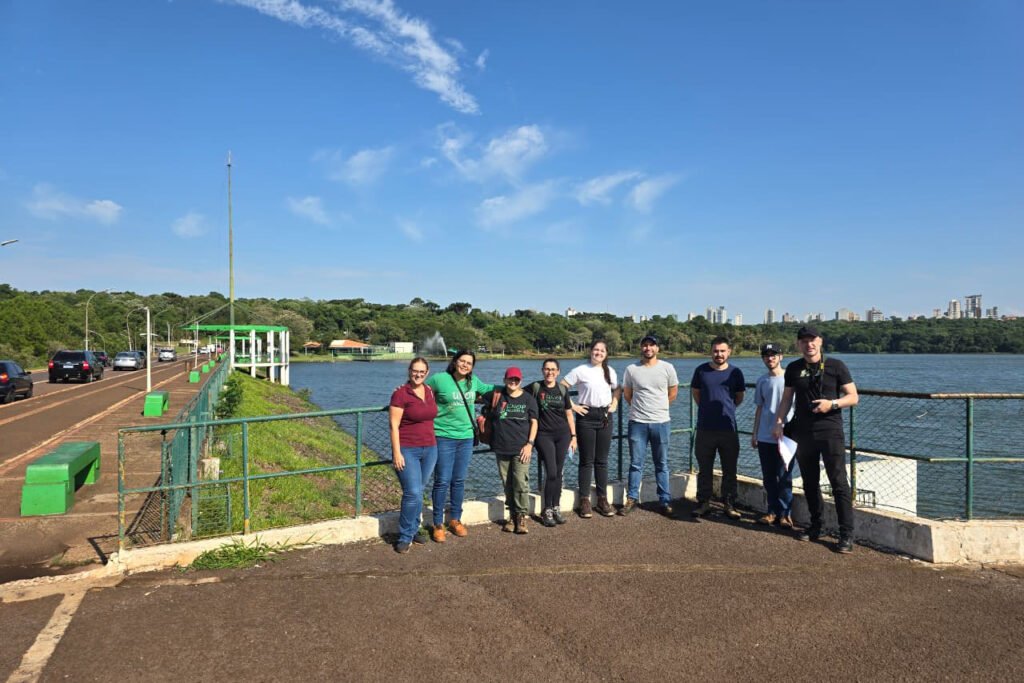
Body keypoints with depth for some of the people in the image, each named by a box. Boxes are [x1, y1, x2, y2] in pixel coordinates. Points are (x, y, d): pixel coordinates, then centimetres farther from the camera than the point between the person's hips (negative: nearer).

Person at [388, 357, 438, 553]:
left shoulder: (430, 391, 7)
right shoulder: (400, 393, -11)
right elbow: (393, 425, -12)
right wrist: (396, 453, -16)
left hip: (429, 449, 6)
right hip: (407, 450, -6)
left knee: (418, 492, 13)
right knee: (413, 493, -10)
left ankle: (414, 529, 27)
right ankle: (405, 537, 4)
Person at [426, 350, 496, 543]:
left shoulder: (473, 381, 5)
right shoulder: (439, 379, -9)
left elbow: (485, 388, 26)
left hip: (466, 437, 5)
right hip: (444, 437, -4)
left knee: (459, 481, 12)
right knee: (442, 481, -1)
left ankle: (455, 519, 27)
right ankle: (438, 524, 13)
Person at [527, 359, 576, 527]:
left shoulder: (562, 390, 6)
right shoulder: (535, 387, -3)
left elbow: (569, 414, 10)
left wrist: (573, 436, 8)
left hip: (563, 434, 3)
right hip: (544, 435, -3)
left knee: (558, 473, 7)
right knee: (551, 473, -9)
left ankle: (556, 508, 20)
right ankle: (547, 511, 4)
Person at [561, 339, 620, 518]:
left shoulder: (610, 371, 8)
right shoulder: (580, 371, -6)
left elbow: (616, 389, 25)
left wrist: (614, 403, 9)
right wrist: (572, 406, -10)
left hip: (605, 417, 4)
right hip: (586, 417, -4)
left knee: (602, 461, 9)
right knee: (587, 461, 1)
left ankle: (603, 499, 17)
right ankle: (584, 500, 9)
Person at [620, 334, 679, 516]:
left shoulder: (667, 368, 0)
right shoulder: (631, 369, -1)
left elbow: (673, 392, 11)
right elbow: (627, 394, 11)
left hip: (661, 423, 0)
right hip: (637, 423, 0)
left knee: (662, 465, 9)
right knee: (635, 464, 6)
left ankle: (665, 501, 17)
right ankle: (632, 499, 17)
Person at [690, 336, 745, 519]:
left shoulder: (735, 372, 1)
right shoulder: (701, 370, 0)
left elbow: (739, 397, 15)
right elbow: (695, 392, 14)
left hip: (728, 429, 0)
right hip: (705, 428, 0)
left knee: (729, 470, 6)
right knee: (705, 469, 8)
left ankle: (729, 504, 18)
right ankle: (703, 502, 19)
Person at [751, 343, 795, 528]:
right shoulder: (762, 381, 9)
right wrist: (754, 433, 13)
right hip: (765, 437, 5)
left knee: (784, 477, 0)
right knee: (769, 478, 10)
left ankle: (784, 513, 11)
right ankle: (773, 511, 20)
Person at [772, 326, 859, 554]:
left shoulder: (836, 366, -1)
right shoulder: (793, 369, 8)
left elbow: (853, 397, -1)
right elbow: (787, 398, 13)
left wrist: (832, 403, -18)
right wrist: (779, 421, 0)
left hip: (830, 431, -4)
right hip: (802, 432, 4)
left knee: (839, 482, -7)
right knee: (809, 482, 12)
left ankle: (846, 534, -3)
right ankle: (815, 526, 25)